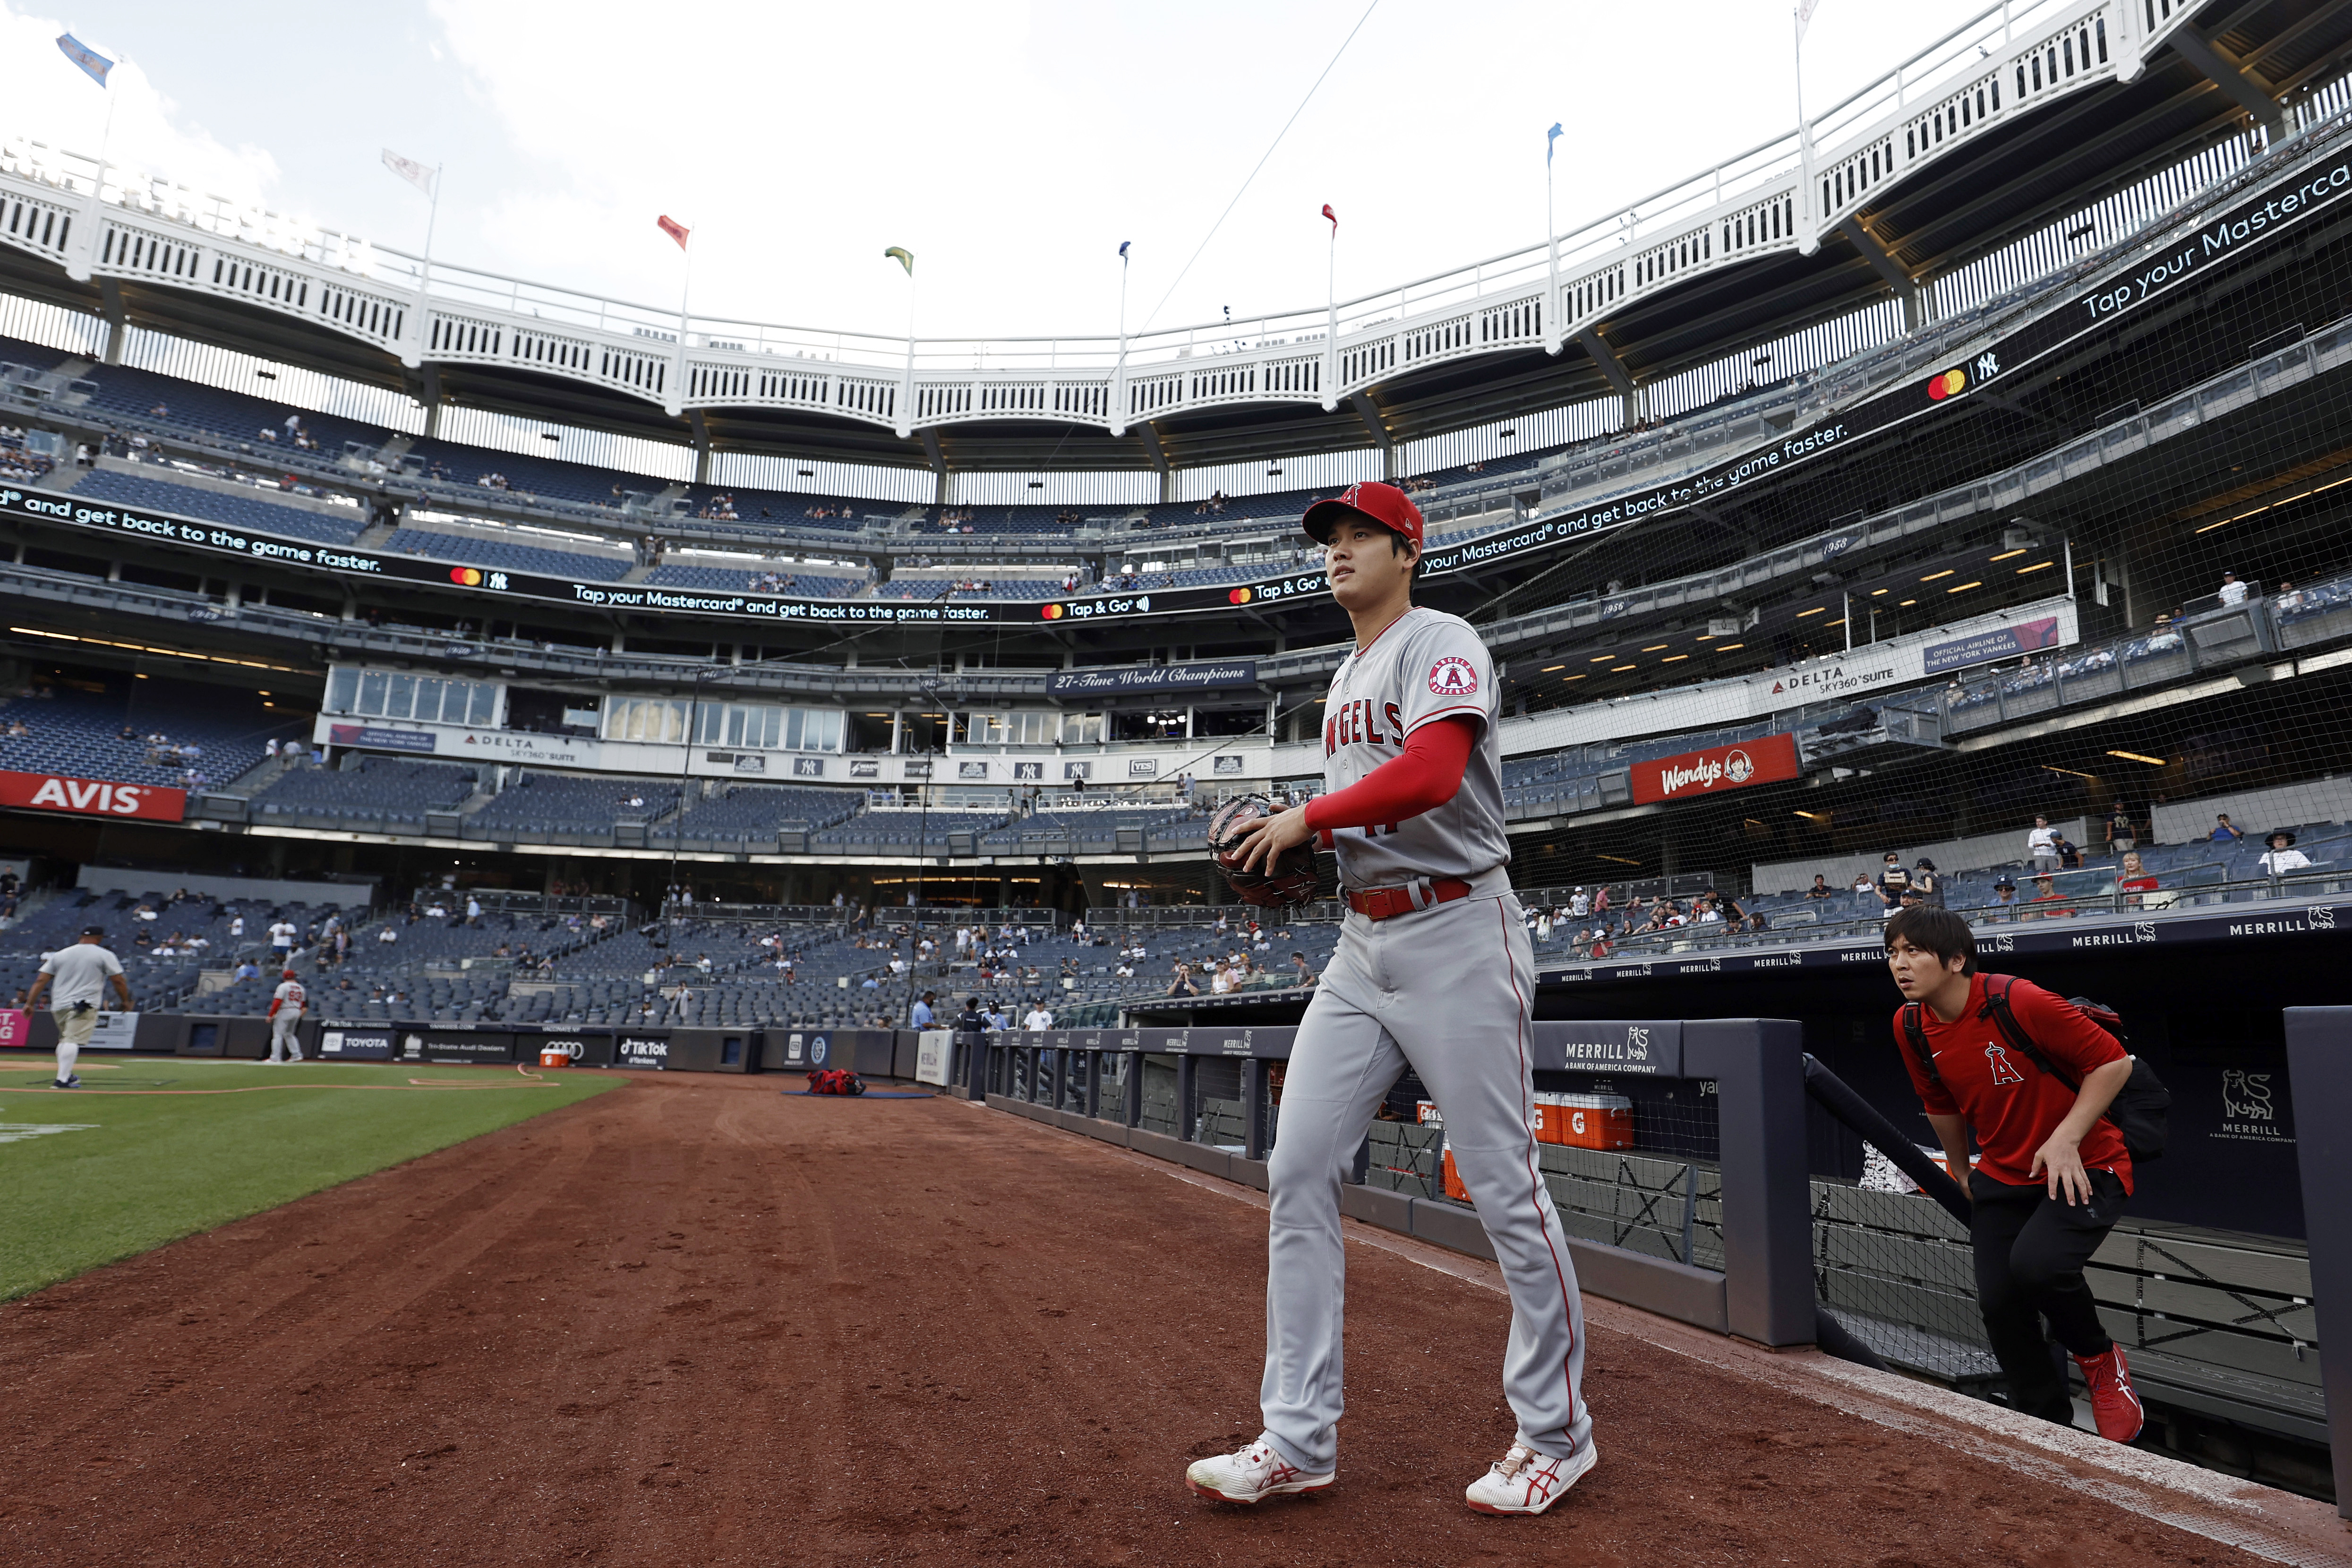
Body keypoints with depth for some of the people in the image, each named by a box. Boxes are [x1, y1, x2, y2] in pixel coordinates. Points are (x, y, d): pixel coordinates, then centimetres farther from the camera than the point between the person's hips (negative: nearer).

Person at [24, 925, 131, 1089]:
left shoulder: (60, 954, 13)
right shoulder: (105, 955, 1)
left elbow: (41, 980, 7)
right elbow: (119, 981, -1)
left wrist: (30, 1003, 7)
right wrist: (125, 1001, 12)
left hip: (58, 1006, 5)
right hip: (84, 1006, -5)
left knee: (65, 1039, 23)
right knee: (73, 1040, -12)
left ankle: (66, 1075, 30)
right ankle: (62, 1080, -23)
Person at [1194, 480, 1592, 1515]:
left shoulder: (1440, 643, -8)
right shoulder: (1346, 679, 20)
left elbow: (1429, 777, -26)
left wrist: (1305, 818, -15)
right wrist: (1289, 843, 8)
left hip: (1458, 935, -8)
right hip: (1363, 944, 9)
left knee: (1504, 1187, 0)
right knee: (1297, 1174, 3)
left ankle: (1556, 1432, 20)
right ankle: (1298, 1440, 13)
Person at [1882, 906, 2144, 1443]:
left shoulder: (2018, 1001, -24)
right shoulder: (1910, 1026, -4)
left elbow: (2113, 1061, -16)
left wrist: (2064, 1140, -22)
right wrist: (1959, 1174, 22)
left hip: (2085, 1167, -6)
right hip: (2003, 1174, 6)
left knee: (2036, 1263, -28)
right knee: (1998, 1302, -2)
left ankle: (2100, 1359, 6)